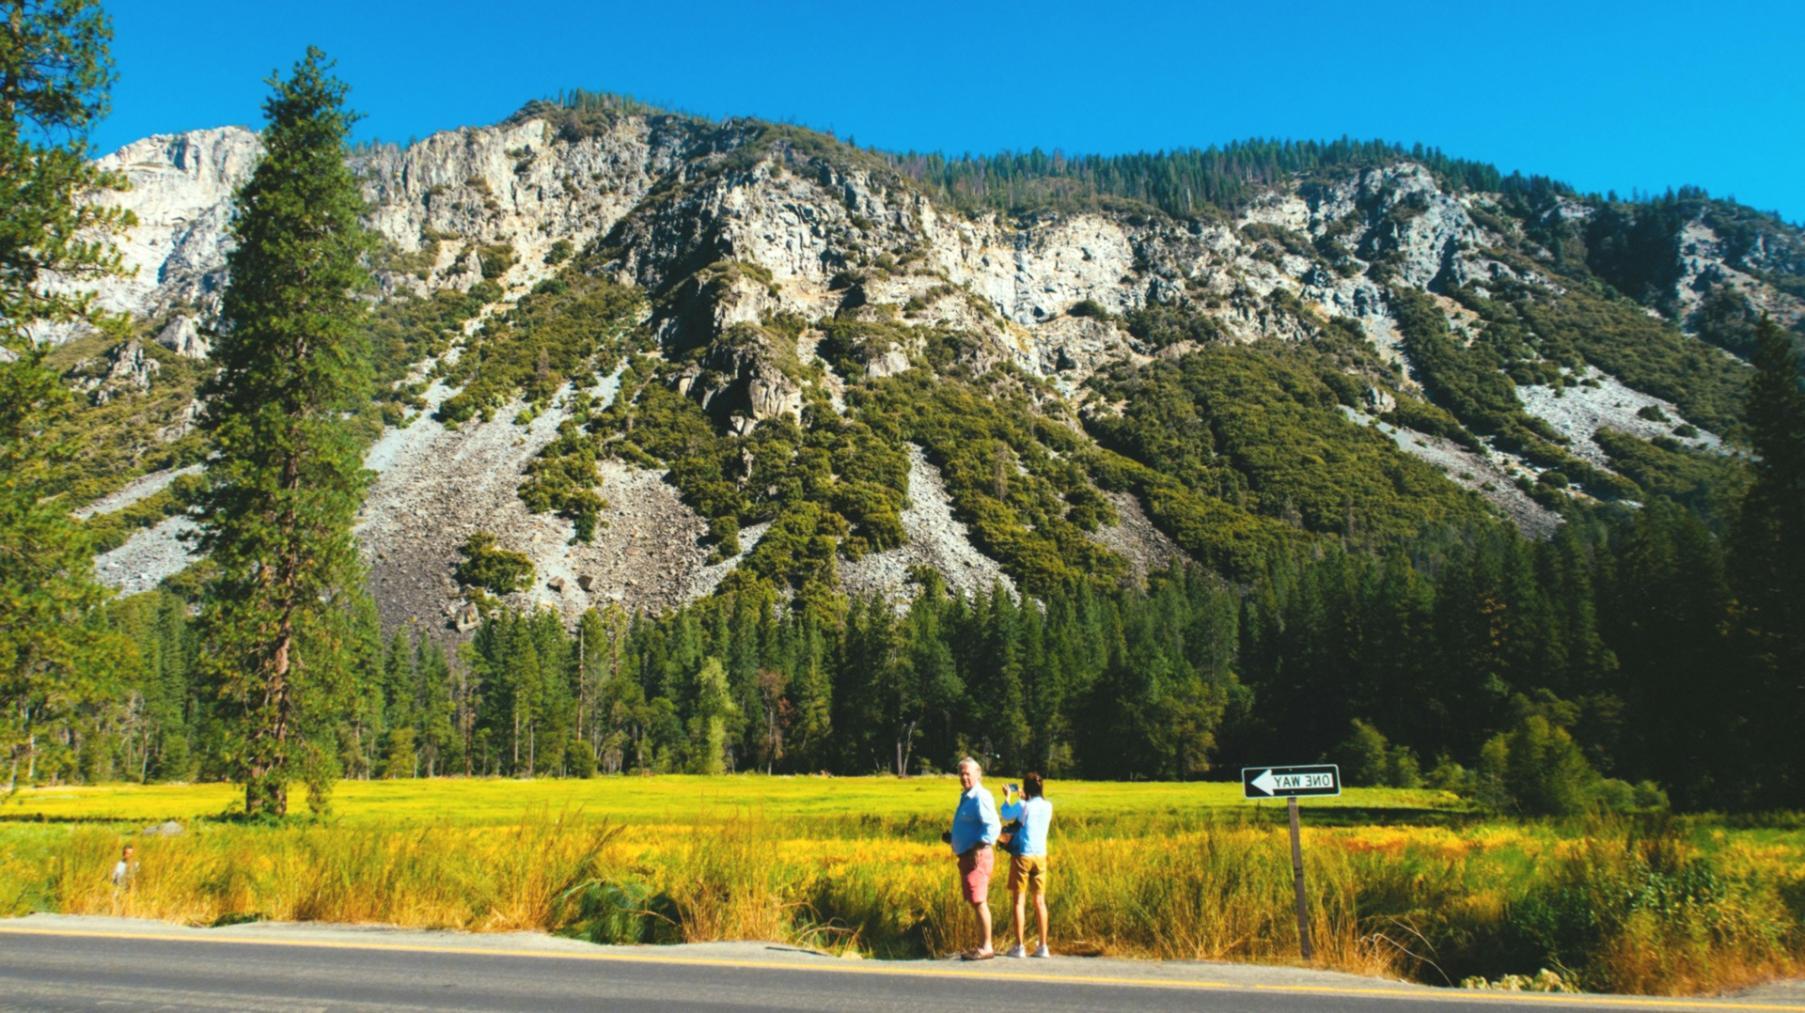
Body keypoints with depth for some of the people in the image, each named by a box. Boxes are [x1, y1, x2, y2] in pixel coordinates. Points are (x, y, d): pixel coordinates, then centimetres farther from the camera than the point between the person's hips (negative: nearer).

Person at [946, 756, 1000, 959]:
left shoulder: (980, 797, -13)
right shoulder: (966, 797, 17)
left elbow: (993, 826, -23)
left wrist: (978, 848, -26)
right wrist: (951, 837, 15)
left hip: (976, 856, -10)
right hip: (966, 856, 10)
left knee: (979, 902, -7)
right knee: (975, 903, 13)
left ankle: (986, 948, -1)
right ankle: (981, 946, 20)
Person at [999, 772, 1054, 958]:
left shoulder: (1022, 806, -11)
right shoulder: (1048, 807, 1)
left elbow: (1006, 814, 8)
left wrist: (1008, 796, 23)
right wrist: (1025, 799, 30)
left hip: (1022, 856, -4)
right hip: (1040, 856, 4)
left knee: (1019, 901, 1)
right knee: (1040, 901, 9)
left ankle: (1019, 946, 0)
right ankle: (1043, 946, 9)